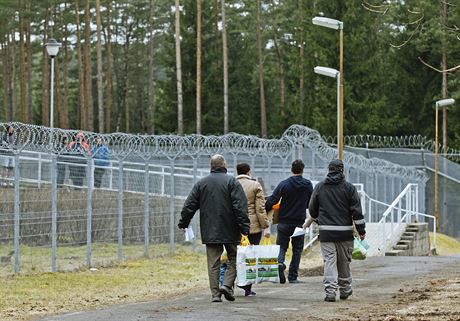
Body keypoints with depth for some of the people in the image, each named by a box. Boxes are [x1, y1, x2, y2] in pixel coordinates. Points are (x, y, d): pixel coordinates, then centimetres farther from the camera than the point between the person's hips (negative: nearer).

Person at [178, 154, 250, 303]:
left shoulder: (201, 183, 6)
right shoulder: (231, 182, -5)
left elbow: (189, 206, 8)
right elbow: (240, 206, -12)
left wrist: (183, 223, 20)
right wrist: (245, 227, -11)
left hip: (209, 232, 3)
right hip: (230, 231, -3)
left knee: (213, 263, 5)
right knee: (233, 258, 10)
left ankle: (215, 293, 2)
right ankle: (227, 285, -7)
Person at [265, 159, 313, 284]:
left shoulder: (284, 184, -10)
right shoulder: (308, 185, -2)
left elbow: (271, 201, -12)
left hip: (284, 222, -1)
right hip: (300, 222, 1)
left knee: (281, 246, 11)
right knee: (297, 249, 11)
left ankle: (280, 262, -19)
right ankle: (293, 276, 9)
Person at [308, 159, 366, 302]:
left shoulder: (319, 187, 6)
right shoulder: (348, 187, -1)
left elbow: (312, 209, 14)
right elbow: (356, 210, -2)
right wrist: (361, 230, 3)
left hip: (326, 232, 1)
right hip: (344, 231, -1)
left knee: (329, 261, -1)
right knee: (344, 262, 12)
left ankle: (330, 292, -11)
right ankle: (345, 290, 24)